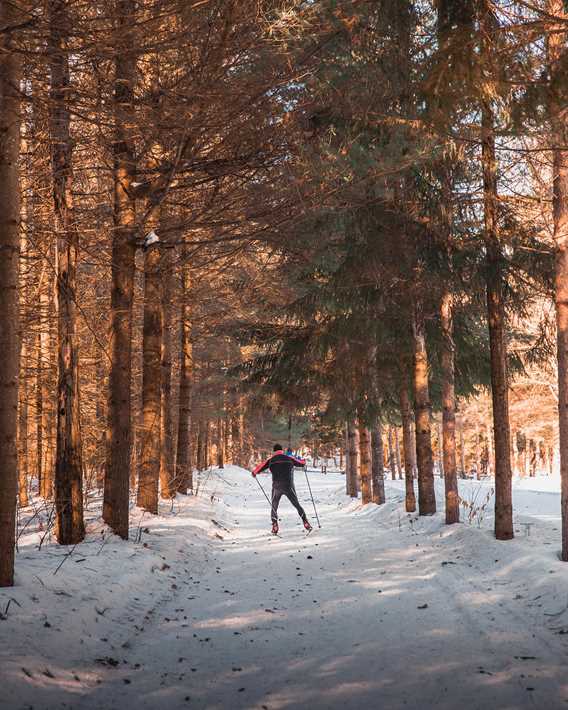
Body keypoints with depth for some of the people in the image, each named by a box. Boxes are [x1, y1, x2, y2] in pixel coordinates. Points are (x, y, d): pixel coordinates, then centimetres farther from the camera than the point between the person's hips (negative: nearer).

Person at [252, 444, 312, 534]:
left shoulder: (270, 460, 6)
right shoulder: (289, 458, 7)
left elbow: (260, 467, 8)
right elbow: (301, 463, 19)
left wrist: (254, 473, 29)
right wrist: (303, 460, 43)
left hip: (276, 487, 0)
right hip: (289, 486, 0)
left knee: (274, 507, 15)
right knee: (297, 505, 12)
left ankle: (275, 526, 1)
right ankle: (306, 523, 4)